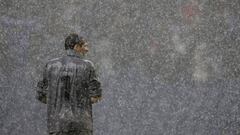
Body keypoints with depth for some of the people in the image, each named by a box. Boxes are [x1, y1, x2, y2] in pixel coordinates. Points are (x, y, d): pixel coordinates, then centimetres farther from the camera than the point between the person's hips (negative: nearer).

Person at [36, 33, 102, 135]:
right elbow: (95, 97, -7)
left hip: (58, 123, 2)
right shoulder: (87, 66, -6)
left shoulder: (51, 65, 2)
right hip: (81, 124, -2)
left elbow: (42, 96, 6)